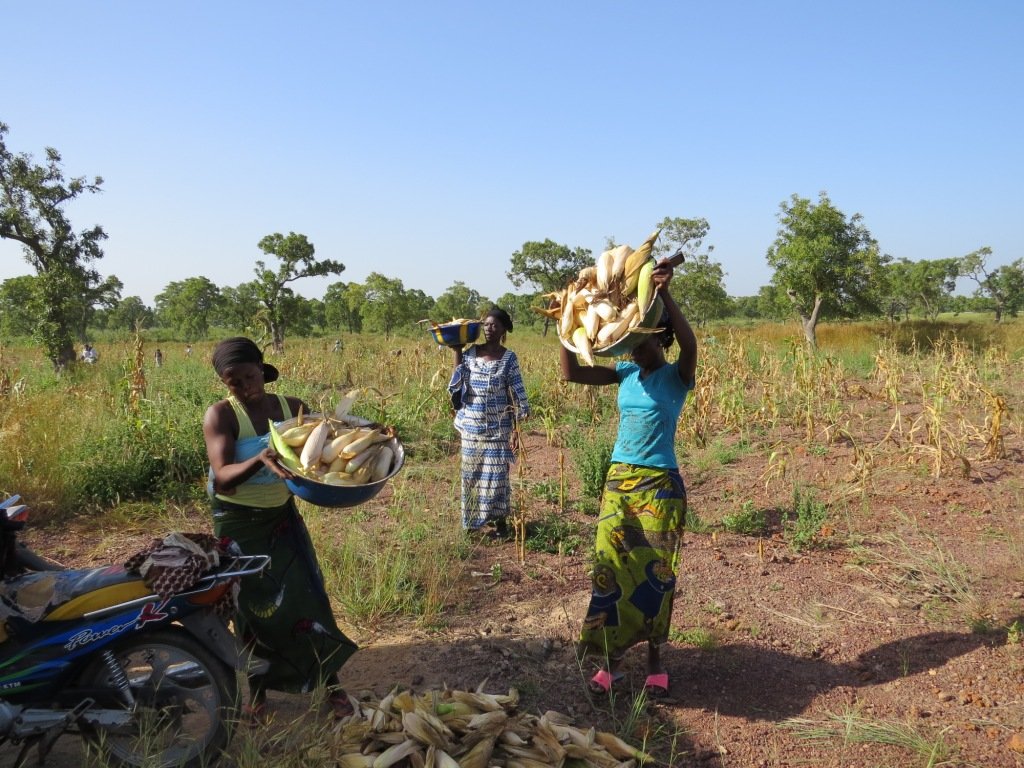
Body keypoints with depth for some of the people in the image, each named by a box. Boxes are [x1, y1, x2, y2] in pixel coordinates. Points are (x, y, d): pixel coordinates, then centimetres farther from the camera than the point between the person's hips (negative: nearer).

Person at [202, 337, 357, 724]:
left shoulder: (294, 408, -7)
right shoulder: (220, 415, -17)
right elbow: (222, 479, -27)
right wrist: (260, 460, -46)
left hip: (283, 515, 3)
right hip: (238, 522, -3)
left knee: (308, 594, 4)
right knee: (253, 605, 7)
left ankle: (332, 683, 18)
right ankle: (257, 693, 26)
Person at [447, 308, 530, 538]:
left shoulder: (509, 358, -6)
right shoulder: (470, 354, 1)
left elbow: (517, 395, -5)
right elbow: (456, 387, -5)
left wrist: (516, 430, -9)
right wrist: (457, 352, -6)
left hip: (498, 428, -3)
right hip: (472, 426, 3)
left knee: (496, 474, 3)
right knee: (471, 473, 11)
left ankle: (500, 521, 16)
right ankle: (473, 518, 26)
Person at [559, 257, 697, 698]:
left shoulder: (676, 376, -6)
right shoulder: (626, 373, 7)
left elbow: (690, 345, -28)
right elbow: (571, 373, 3)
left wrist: (665, 295, -35)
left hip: (659, 486, -4)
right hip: (618, 481, 4)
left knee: (655, 574, 4)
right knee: (611, 569, 4)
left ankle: (655, 660, 20)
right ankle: (611, 659, 16)